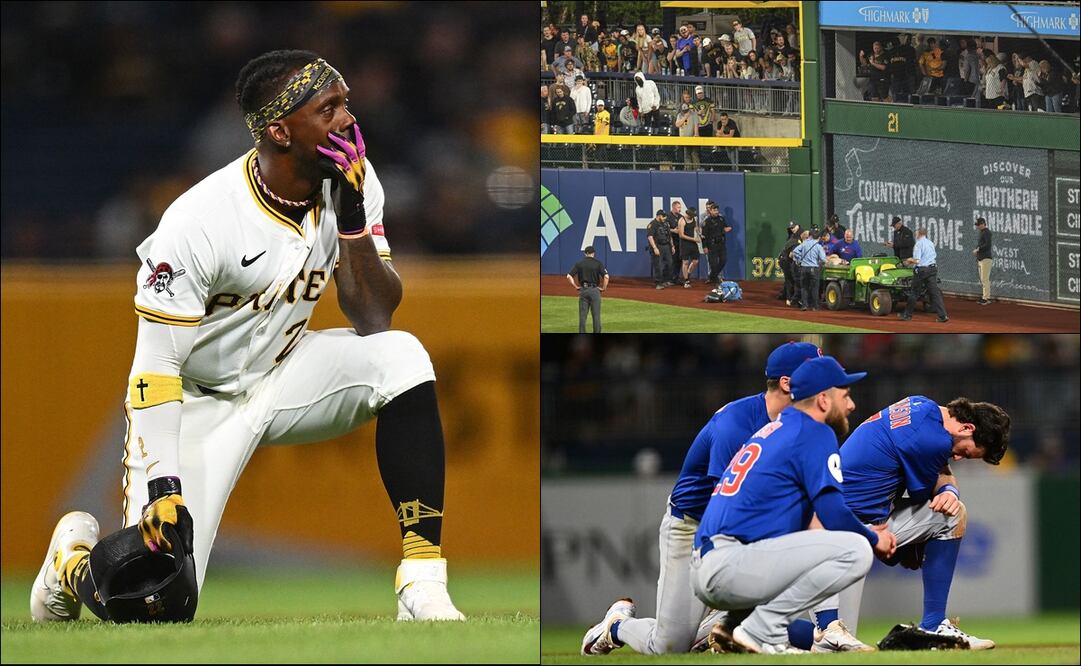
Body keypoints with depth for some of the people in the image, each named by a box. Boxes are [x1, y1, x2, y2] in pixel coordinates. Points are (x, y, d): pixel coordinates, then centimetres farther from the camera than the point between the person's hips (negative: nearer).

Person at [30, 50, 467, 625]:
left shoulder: (352, 182, -10)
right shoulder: (198, 221, -26)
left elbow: (373, 321, -13)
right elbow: (155, 366, -21)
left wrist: (352, 218, -27)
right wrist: (162, 485, -30)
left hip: (285, 379, 5)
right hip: (199, 400, -5)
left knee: (400, 356, -25)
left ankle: (423, 585, -22)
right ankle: (75, 552, 22)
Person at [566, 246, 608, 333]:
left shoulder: (579, 263, 4)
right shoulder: (598, 263, -2)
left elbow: (569, 276, -3)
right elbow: (606, 276, -13)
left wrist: (576, 286, 5)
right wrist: (603, 288, -1)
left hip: (583, 290, 2)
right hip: (594, 290, -2)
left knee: (582, 316, 5)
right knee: (596, 315, 3)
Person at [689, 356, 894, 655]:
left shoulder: (772, 431, 26)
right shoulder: (815, 433, -2)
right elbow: (834, 516, -9)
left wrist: (866, 533, 23)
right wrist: (875, 539, 10)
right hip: (730, 567, -10)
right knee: (856, 550, -15)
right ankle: (761, 631, -14)